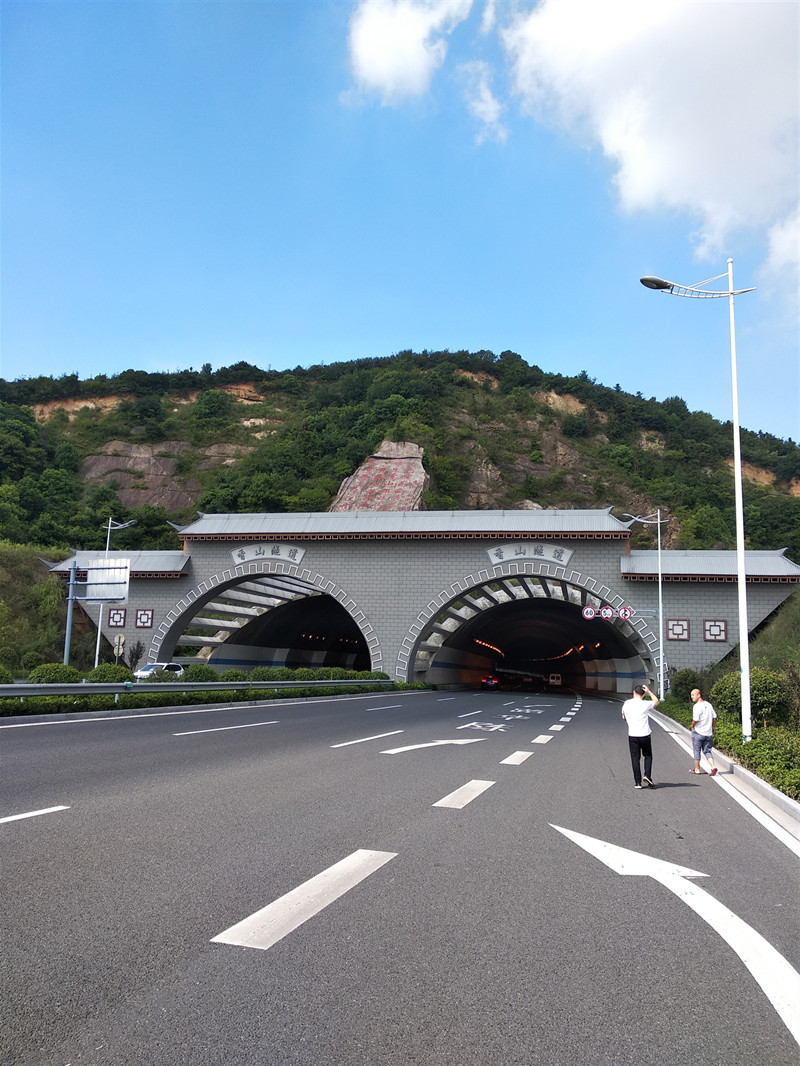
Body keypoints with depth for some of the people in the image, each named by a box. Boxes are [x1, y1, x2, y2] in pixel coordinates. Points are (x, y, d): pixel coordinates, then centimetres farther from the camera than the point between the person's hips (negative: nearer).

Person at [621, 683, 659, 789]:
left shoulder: (626, 703, 1)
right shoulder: (645, 704, -8)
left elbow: (623, 716, 17)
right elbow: (656, 702, 12)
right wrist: (649, 691, 12)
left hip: (632, 735, 2)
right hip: (645, 735, -1)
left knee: (635, 758, 6)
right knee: (648, 756, 17)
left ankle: (637, 782, 5)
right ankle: (647, 776, 1)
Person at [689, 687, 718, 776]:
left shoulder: (697, 706, -18)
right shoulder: (708, 704, 5)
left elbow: (696, 719, -23)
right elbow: (714, 716, 12)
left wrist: (692, 726, -4)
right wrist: (712, 727, 23)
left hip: (698, 732, -7)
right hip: (708, 733, 7)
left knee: (696, 751, 6)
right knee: (707, 751, 13)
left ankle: (697, 769, 14)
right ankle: (713, 766, -5)